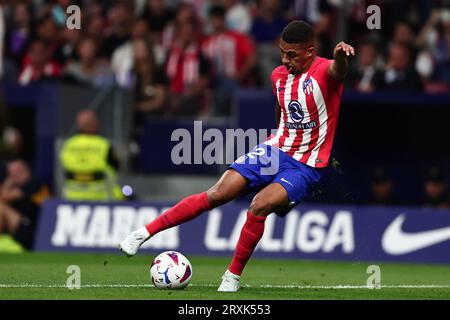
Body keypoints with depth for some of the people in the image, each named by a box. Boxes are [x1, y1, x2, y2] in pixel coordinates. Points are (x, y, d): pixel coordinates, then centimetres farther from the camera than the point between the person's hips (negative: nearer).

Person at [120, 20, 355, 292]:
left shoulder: (324, 71, -16)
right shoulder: (279, 76, 6)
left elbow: (338, 71, -42)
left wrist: (341, 56, -64)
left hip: (305, 167, -5)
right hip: (275, 150, 5)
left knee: (259, 206, -27)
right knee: (217, 194, -9)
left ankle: (233, 277, -11)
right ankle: (144, 233, -6)